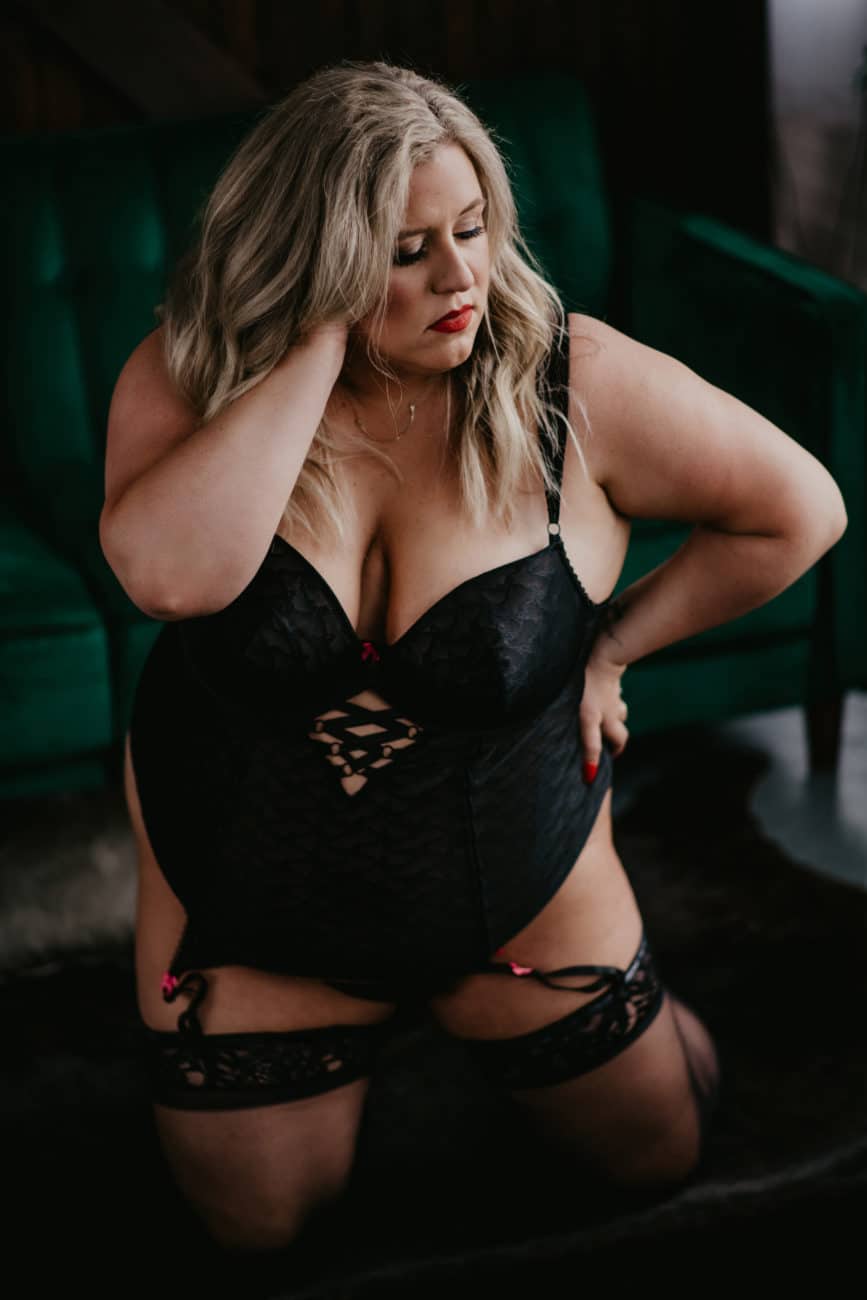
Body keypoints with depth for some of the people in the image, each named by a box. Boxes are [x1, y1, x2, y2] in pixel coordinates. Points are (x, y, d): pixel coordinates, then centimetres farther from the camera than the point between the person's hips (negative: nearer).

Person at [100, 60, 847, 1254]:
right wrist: (320, 343, -37)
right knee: (258, 1226, 15)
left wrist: (614, 640, -7)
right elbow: (169, 574, -40)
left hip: (517, 893, 1)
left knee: (658, 1154, 18)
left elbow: (800, 510, -8)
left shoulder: (572, 382, -20)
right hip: (246, 912, 0)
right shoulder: (189, 380, -19)